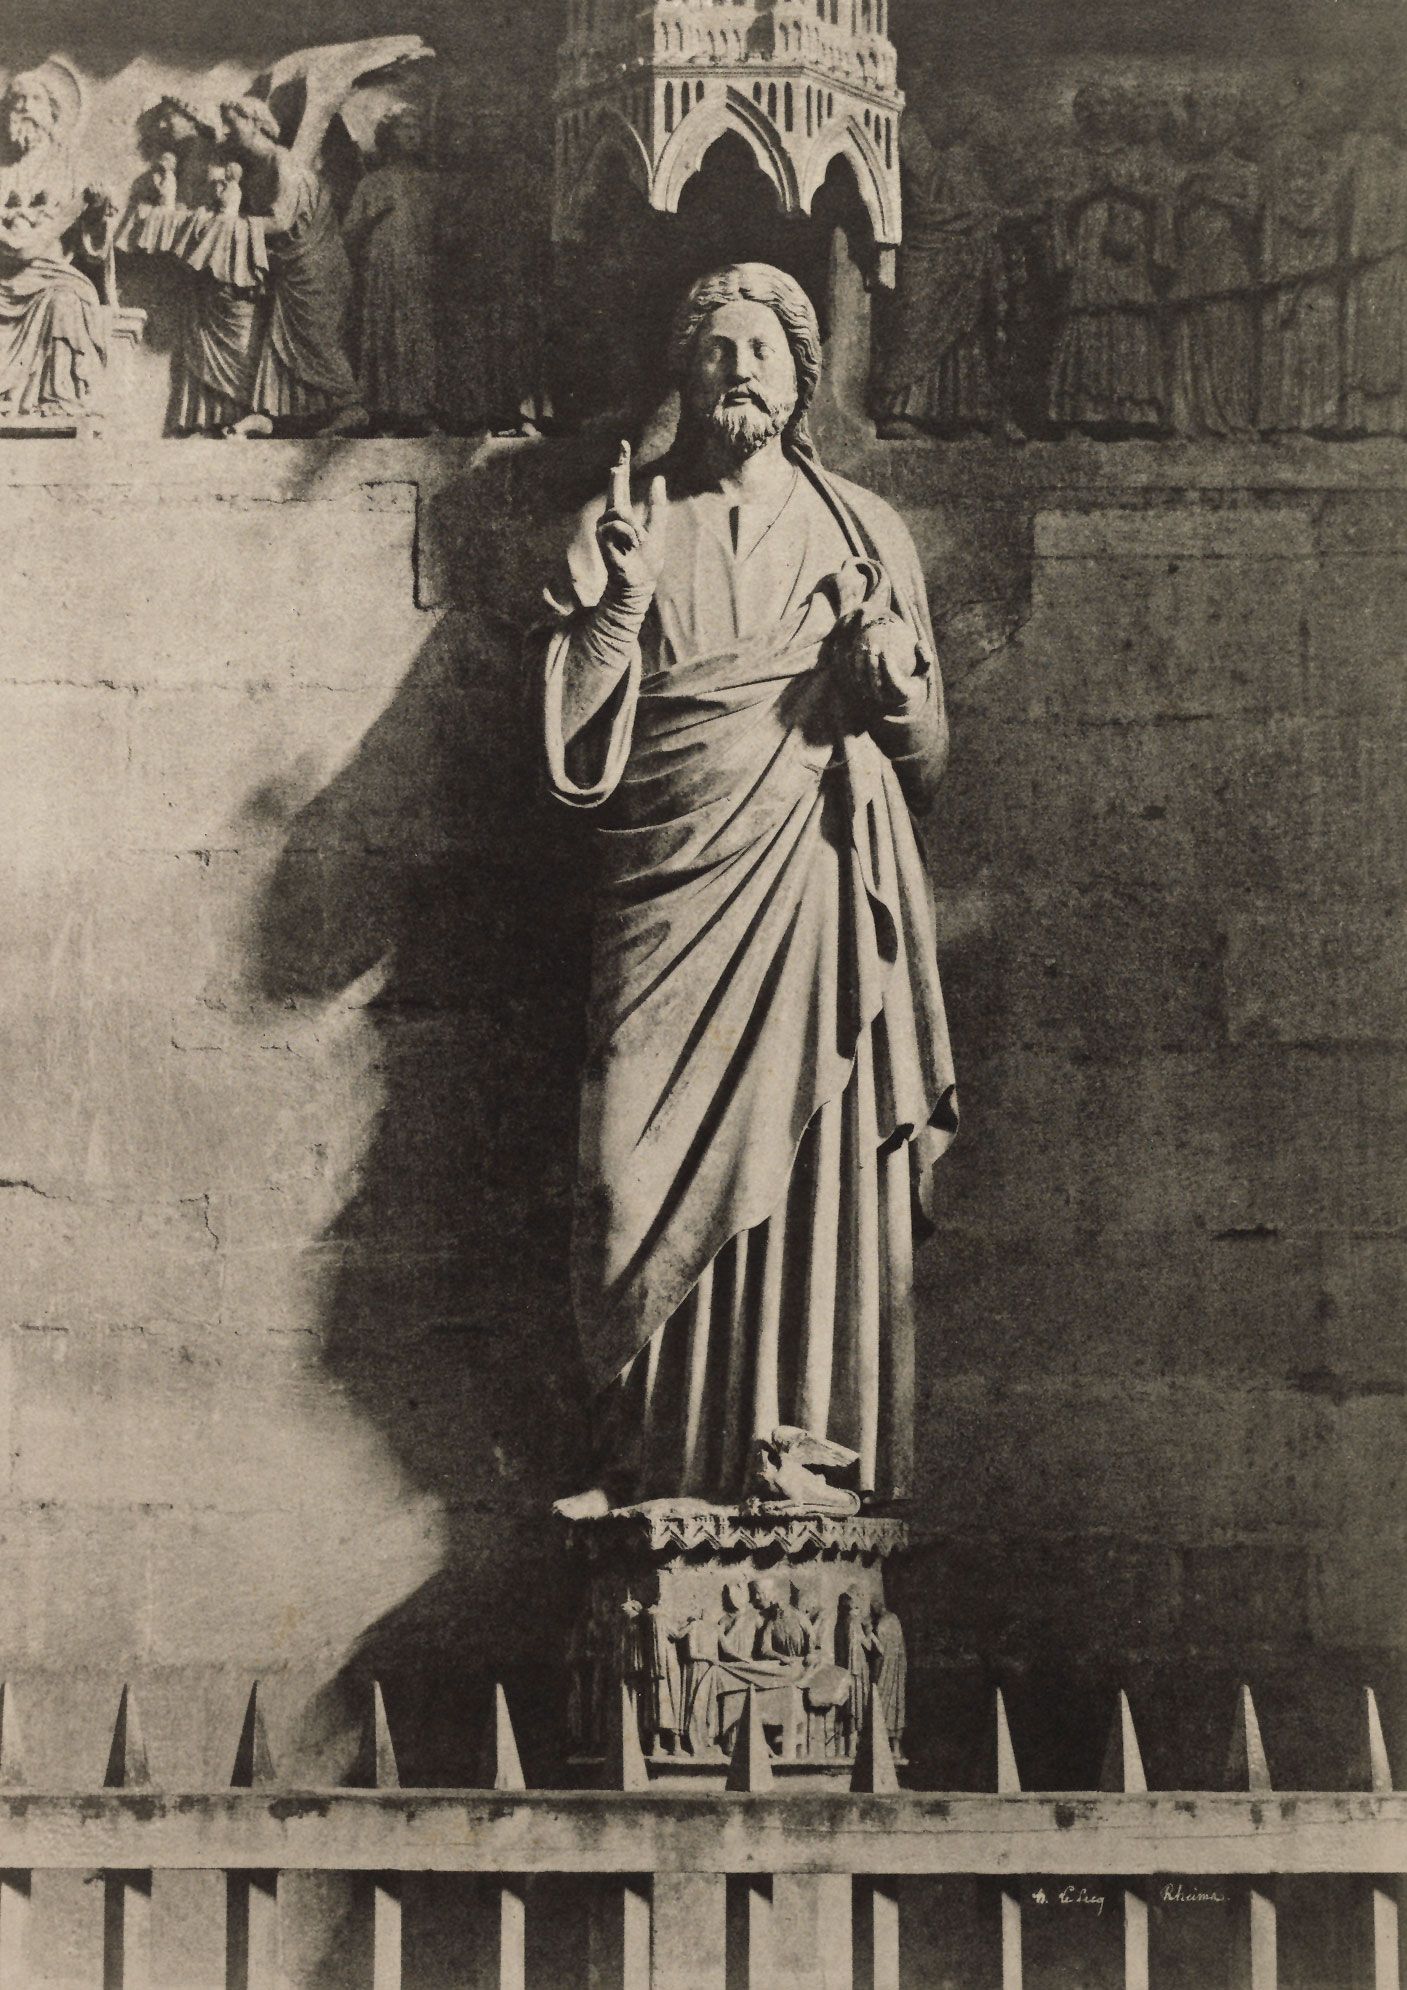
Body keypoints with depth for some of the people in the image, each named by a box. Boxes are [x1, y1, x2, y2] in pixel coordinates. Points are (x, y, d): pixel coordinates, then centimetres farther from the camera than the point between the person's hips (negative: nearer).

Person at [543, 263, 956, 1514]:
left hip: (817, 890, 0)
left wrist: (884, 653, -7)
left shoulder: (861, 530, 14)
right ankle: (656, 1468, 0)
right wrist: (622, 599, -9)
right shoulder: (625, 528, 12)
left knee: (820, 1173, -5)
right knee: (660, 1180, -6)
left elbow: (927, 755, 12)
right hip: (671, 894, 0)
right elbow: (578, 748, 3)